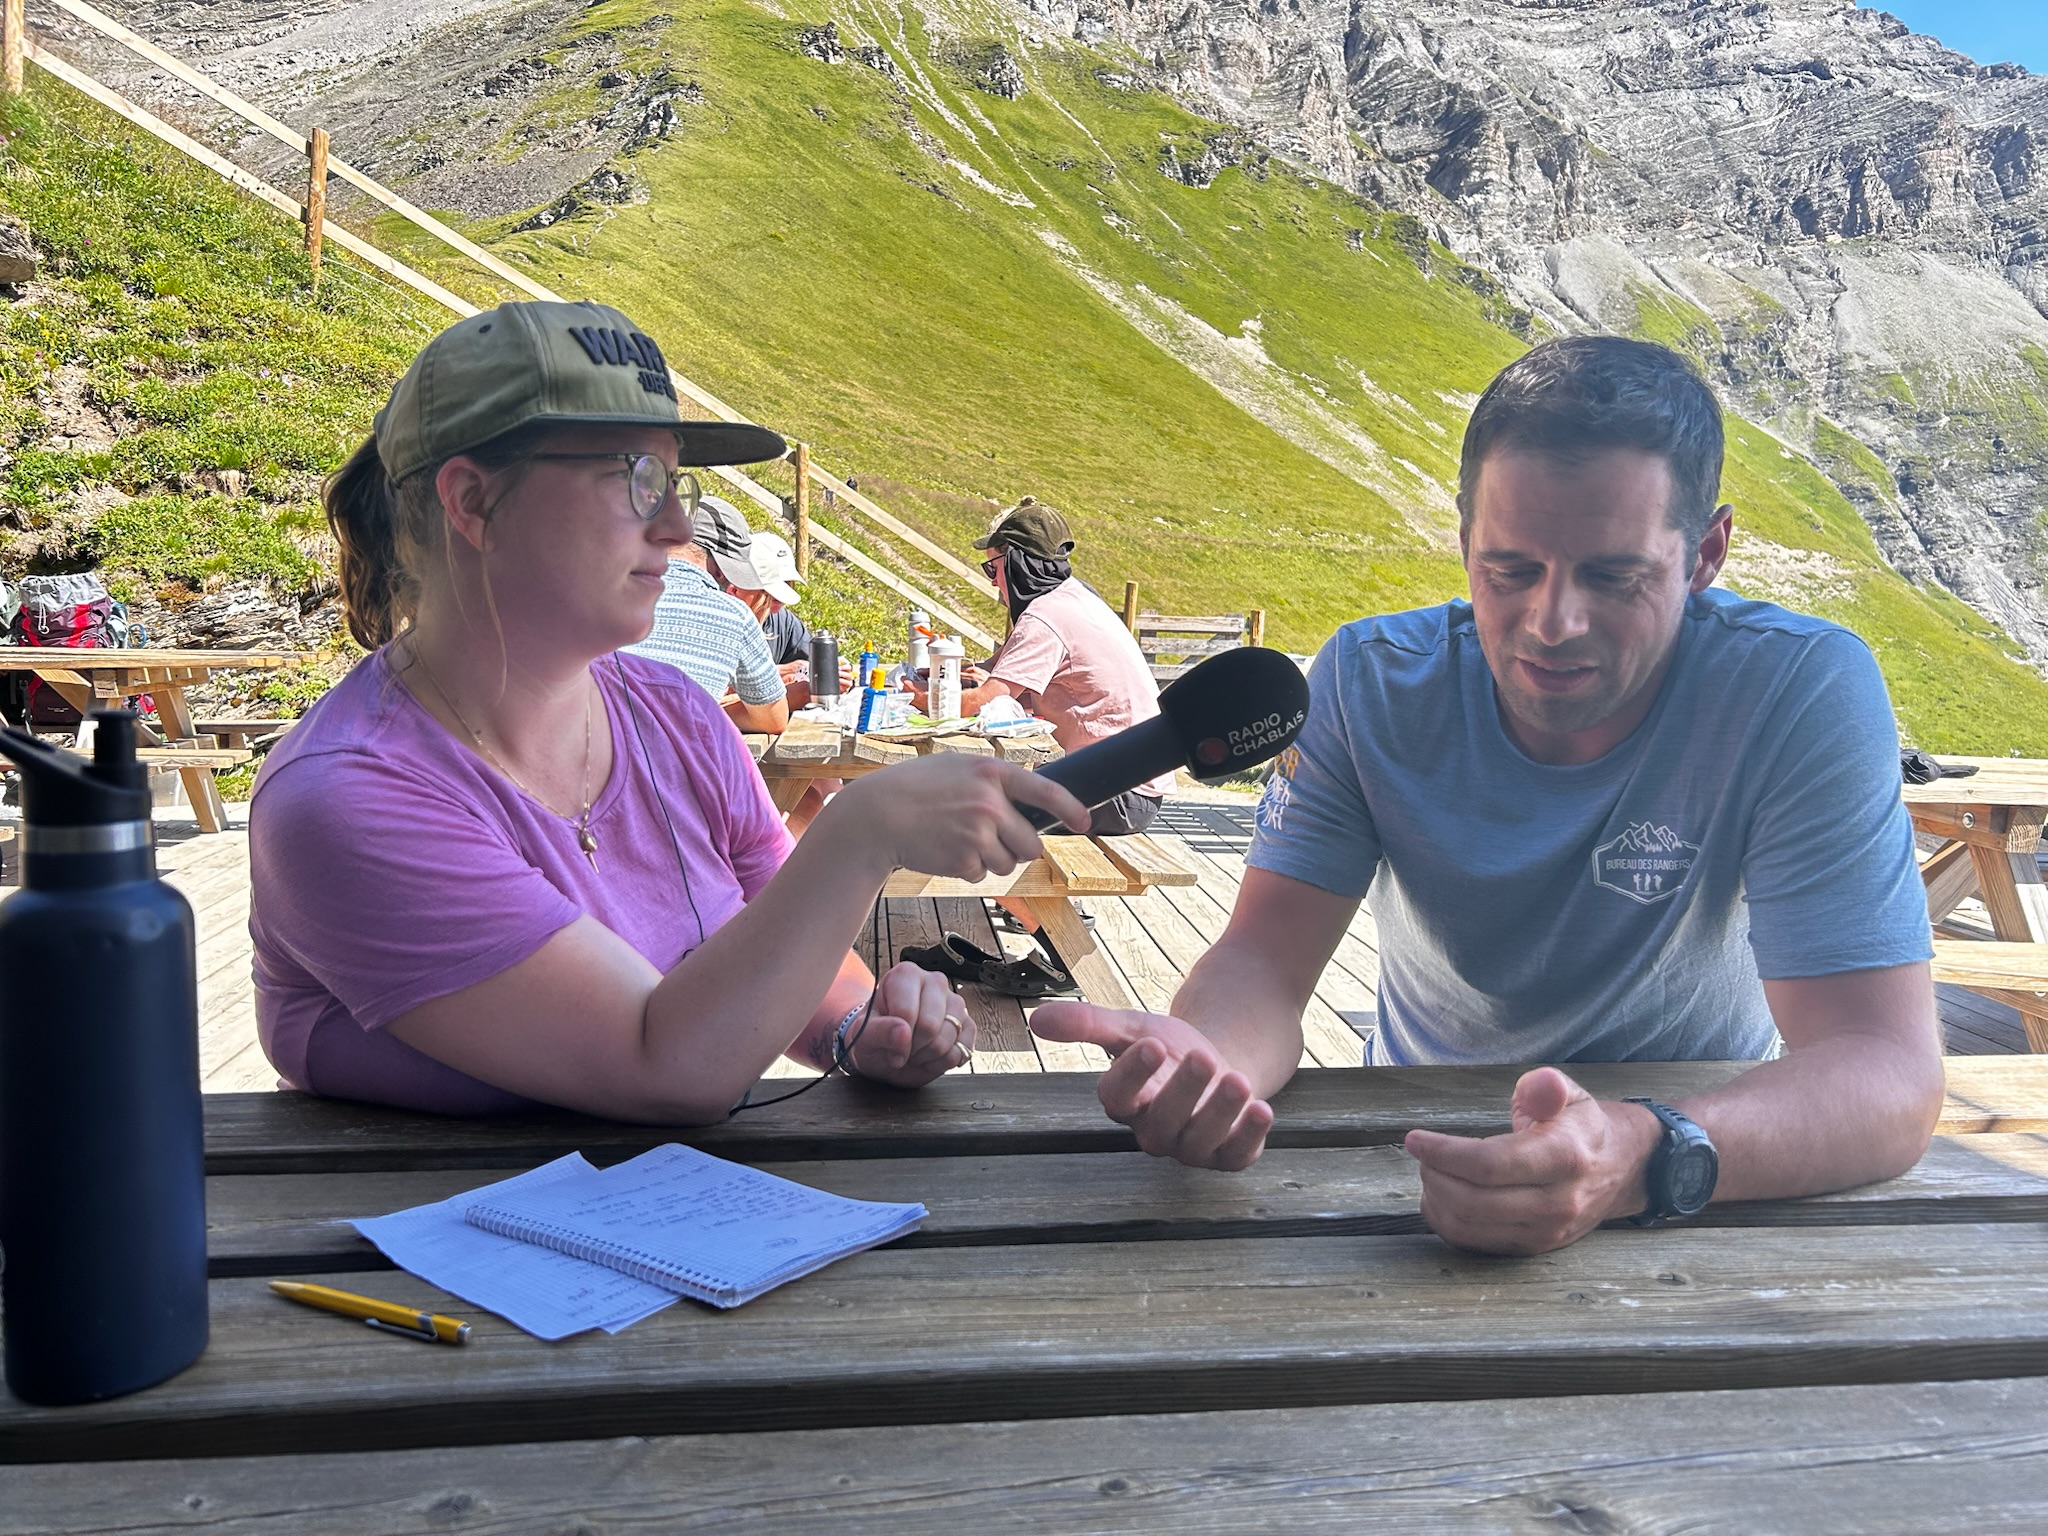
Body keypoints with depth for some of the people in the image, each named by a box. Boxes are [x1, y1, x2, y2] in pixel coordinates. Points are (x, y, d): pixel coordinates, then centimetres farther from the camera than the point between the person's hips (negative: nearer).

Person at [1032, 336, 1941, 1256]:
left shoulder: (1805, 691, -20)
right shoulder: (1370, 682, -13)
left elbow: (1887, 1066, -27)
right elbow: (1265, 959, -16)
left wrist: (1645, 1161, -47)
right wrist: (1199, 1061, -40)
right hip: (1423, 1140, 0)